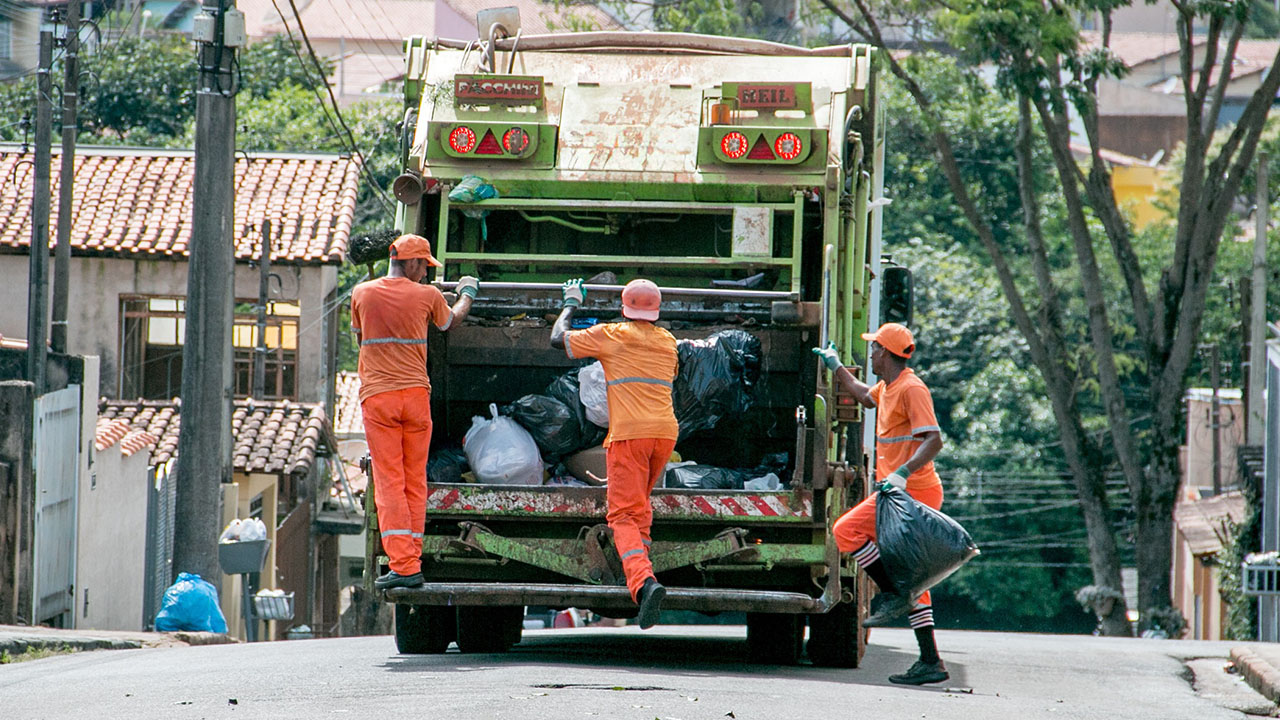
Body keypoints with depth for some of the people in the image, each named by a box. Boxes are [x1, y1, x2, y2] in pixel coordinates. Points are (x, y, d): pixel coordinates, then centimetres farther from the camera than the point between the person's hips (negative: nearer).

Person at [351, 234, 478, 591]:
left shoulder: (362, 293, 2)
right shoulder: (427, 295, -1)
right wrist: (467, 293, 43)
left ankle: (402, 565, -16)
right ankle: (412, 564, 11)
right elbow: (451, 321, 21)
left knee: (389, 482, -5)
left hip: (377, 397, -1)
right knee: (415, 482, 10)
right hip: (416, 394, 1)